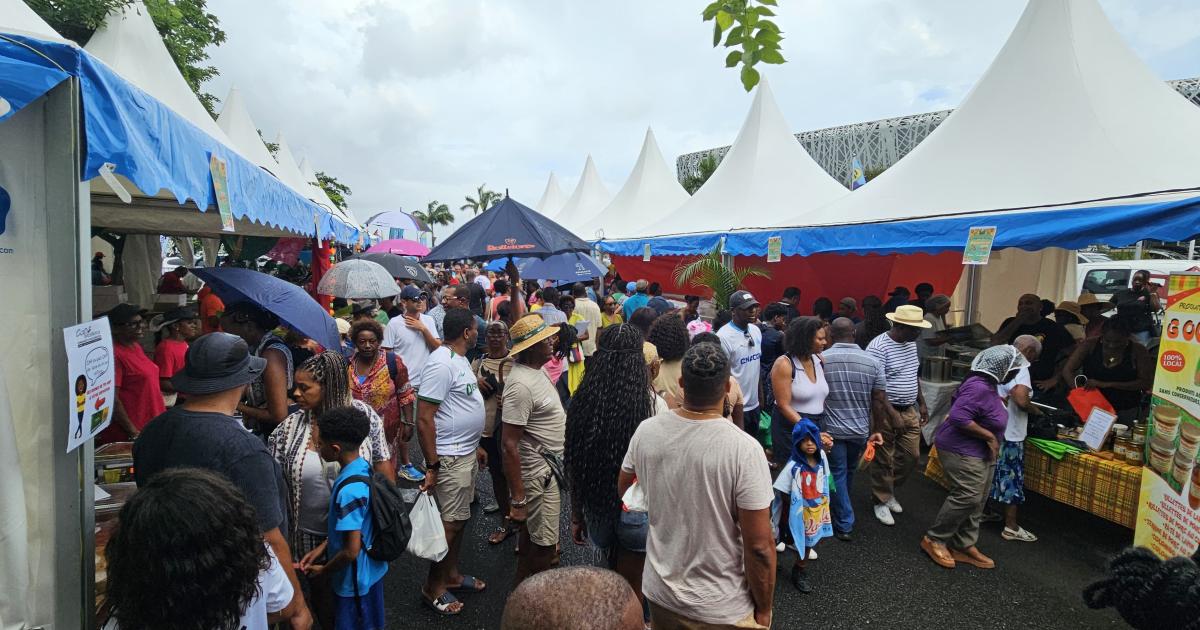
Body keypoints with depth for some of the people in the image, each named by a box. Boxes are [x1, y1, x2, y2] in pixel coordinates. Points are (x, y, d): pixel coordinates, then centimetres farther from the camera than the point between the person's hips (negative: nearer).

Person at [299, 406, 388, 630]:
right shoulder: (363, 467, -6)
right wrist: (322, 547, 7)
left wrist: (323, 571, -9)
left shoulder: (349, 490, -33)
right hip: (370, 570, 8)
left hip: (355, 580, -8)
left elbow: (351, 551, -26)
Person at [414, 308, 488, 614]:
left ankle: (451, 575, 35)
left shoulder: (459, 359, 9)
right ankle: (433, 588, 21)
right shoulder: (441, 364, -21)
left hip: (465, 453, 9)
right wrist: (432, 466, -21)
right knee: (450, 523, 3)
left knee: (458, 519, 19)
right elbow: (424, 419, -23)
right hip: (450, 458, -9)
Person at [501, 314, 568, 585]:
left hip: (549, 464, 10)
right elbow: (509, 445, -27)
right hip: (538, 474, -10)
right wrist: (517, 500, -24)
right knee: (544, 545, 3)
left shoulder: (537, 370, 2)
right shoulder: (521, 385, -27)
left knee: (532, 533, 24)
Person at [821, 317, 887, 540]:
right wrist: (877, 429, 5)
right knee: (849, 472, 24)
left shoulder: (821, 360, -13)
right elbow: (880, 401, -6)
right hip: (860, 430, 3)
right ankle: (841, 510, 46)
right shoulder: (872, 362, -9)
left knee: (837, 474, 11)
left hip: (831, 429, -3)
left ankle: (844, 524, 12)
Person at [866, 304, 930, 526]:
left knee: (911, 455, 12)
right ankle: (881, 501, 23)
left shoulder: (911, 344, 6)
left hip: (910, 410, 8)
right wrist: (893, 415, -24)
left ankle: (889, 490, 33)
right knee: (884, 460, 5)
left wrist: (922, 403, 18)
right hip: (886, 412, -8)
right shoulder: (878, 347, -21)